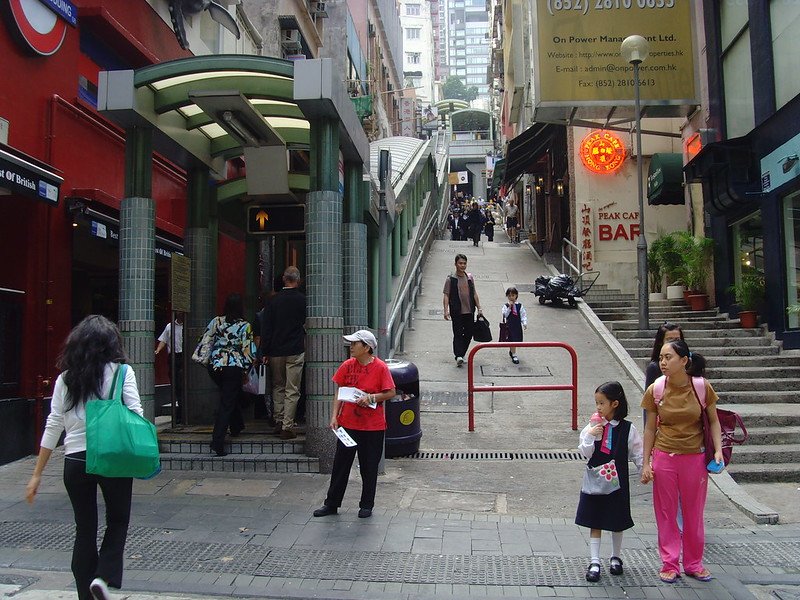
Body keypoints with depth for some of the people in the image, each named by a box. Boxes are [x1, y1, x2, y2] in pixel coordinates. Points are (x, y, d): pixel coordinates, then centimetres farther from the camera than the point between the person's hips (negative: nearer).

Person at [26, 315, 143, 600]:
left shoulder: (65, 378, 5)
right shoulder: (121, 372, -3)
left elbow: (53, 426, 5)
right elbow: (135, 416, -9)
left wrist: (37, 474, 10)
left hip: (75, 462, 3)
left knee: (84, 529, 16)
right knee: (117, 521, 17)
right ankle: (104, 576, -2)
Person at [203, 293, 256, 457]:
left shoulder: (216, 321, 2)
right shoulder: (245, 326, -8)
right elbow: (248, 351, -9)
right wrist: (246, 369, 5)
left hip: (215, 366, 5)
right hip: (234, 368, -5)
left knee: (232, 396, 27)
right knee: (227, 403, -1)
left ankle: (237, 428, 41)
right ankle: (217, 443, -6)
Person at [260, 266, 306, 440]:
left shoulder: (274, 300, 0)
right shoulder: (302, 299, -5)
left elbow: (266, 327, 0)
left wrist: (265, 352, 5)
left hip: (276, 351, 2)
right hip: (296, 351, -2)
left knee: (278, 387, 18)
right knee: (292, 391, 1)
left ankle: (278, 422, 20)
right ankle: (287, 427, -1)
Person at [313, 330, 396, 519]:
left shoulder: (380, 367, -10)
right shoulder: (347, 365, 1)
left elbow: (391, 393, -7)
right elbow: (339, 391, 4)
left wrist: (371, 398, -20)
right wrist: (334, 416, -3)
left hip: (373, 427, -3)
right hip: (348, 423, 3)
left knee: (369, 467, 8)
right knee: (340, 464, 10)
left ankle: (367, 505, 24)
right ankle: (332, 504, 23)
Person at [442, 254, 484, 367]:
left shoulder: (469, 277, 10)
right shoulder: (450, 279, -4)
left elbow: (474, 293, 16)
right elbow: (446, 295, -7)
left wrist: (479, 308, 12)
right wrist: (446, 310, -17)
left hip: (469, 311, 5)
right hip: (457, 312, -5)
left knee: (469, 334, 7)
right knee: (458, 334, -5)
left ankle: (461, 354, 20)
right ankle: (458, 356, -5)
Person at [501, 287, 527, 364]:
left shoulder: (519, 305, 0)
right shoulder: (506, 306, -6)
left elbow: (523, 315, 1)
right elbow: (504, 315, -15)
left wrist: (525, 323, -10)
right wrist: (509, 307, -24)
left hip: (518, 325, 3)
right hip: (509, 325, -3)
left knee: (517, 339, 13)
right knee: (512, 340, -2)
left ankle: (511, 351, 38)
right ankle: (514, 355, 6)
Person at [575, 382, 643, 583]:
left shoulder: (628, 429, -8)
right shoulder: (593, 426, -6)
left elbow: (638, 453, -1)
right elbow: (585, 453, -6)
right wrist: (590, 436, -21)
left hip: (617, 481, 0)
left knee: (617, 521, 15)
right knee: (594, 522, 5)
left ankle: (615, 558, 35)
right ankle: (594, 562, 13)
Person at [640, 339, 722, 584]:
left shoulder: (702, 387, -9)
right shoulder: (655, 390, -6)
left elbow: (713, 421, 4)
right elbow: (650, 428, 1)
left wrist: (718, 450, -9)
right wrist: (646, 462, 1)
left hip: (695, 458, 0)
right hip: (664, 457, 0)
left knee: (694, 514, 13)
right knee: (666, 514, 9)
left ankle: (694, 563, 30)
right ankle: (670, 564, 22)